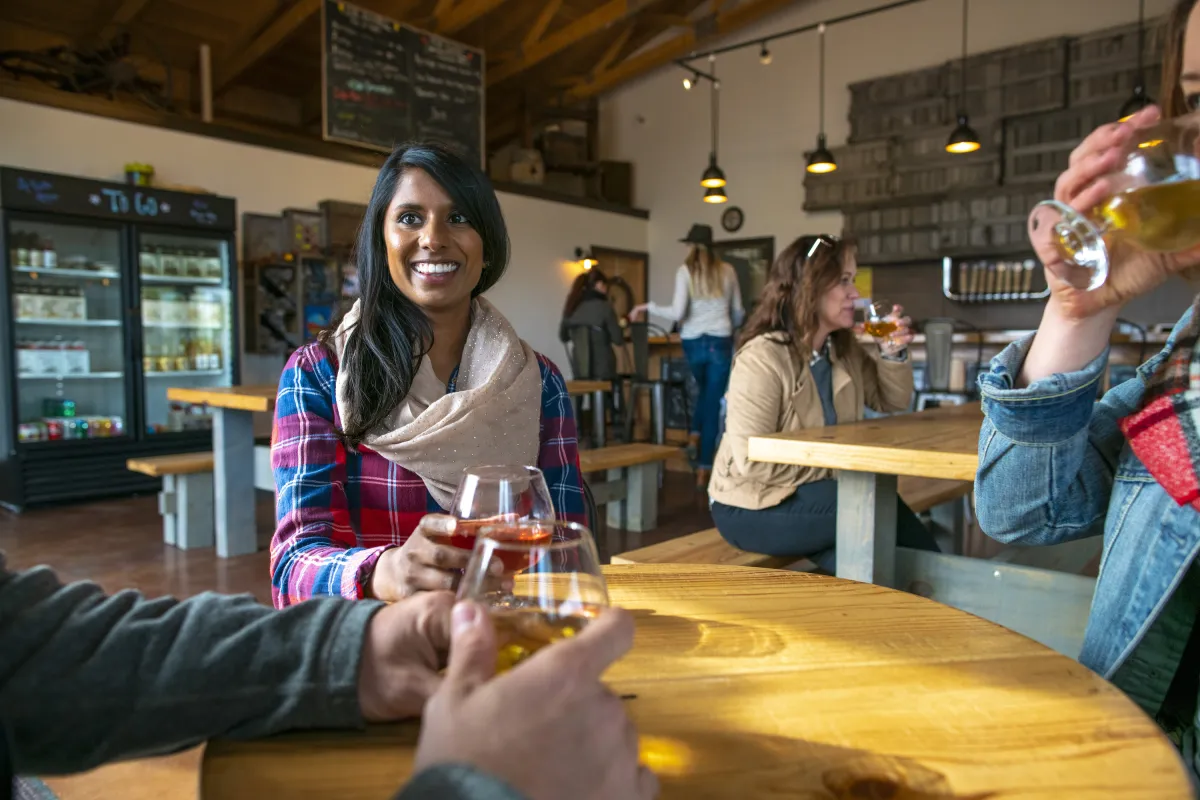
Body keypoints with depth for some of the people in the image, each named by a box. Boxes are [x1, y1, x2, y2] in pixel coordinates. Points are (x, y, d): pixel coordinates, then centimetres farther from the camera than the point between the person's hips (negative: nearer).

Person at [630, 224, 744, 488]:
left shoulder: (685, 271, -2)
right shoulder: (727, 271, 6)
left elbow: (677, 313, -11)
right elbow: (738, 312, 12)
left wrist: (648, 307, 1)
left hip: (693, 343, 0)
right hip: (720, 342, 0)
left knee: (704, 391, 30)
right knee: (713, 402, 5)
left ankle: (695, 436, 17)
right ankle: (703, 470, 5)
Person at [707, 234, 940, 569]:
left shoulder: (843, 350, 4)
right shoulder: (762, 358, -22)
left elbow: (891, 402, 14)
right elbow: (752, 461, -26)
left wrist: (893, 353, -4)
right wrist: (829, 468, -20)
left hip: (810, 491, 7)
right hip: (753, 507, -7)